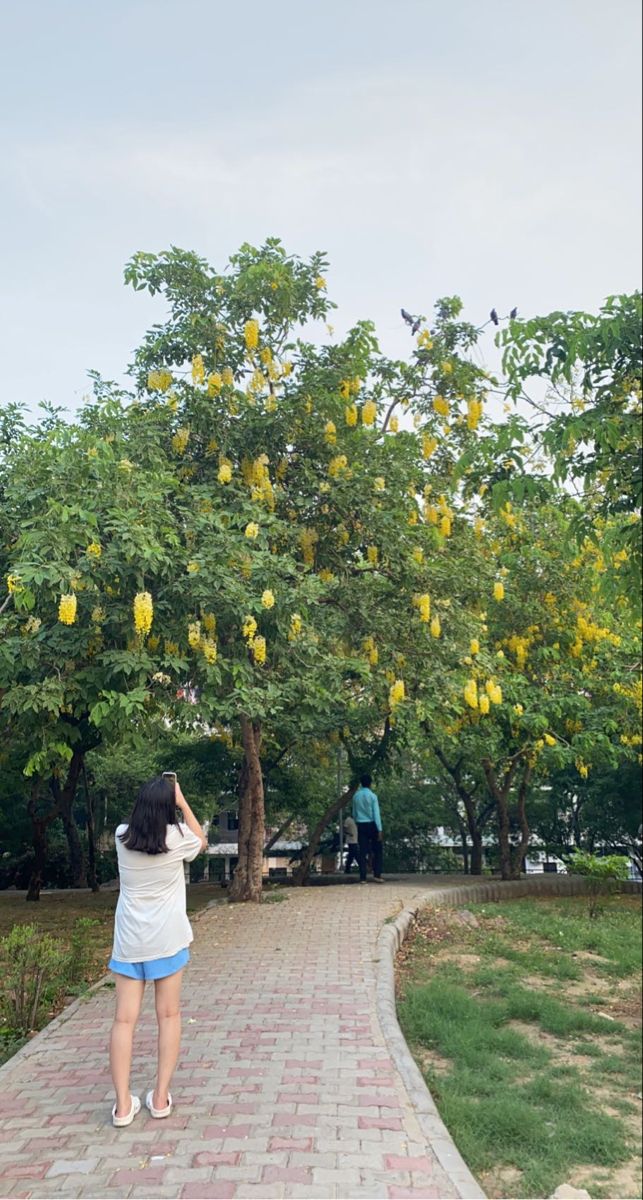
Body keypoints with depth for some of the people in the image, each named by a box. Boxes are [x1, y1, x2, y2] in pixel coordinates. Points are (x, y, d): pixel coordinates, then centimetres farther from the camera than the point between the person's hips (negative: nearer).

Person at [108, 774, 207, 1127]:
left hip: (129, 940, 2)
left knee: (125, 1019, 6)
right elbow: (202, 842, 11)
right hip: (167, 938, -2)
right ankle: (160, 1097, 15)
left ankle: (123, 1105, 5)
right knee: (168, 1016, 11)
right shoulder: (176, 837, -11)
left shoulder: (122, 836, -3)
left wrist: (153, 795, 12)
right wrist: (182, 801, 6)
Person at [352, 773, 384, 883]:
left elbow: (354, 813, 11)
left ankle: (363, 877, 0)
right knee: (377, 850, 7)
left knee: (363, 852, 4)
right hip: (371, 824, -4)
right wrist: (380, 829, -13)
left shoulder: (356, 796, 6)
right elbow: (376, 813, -12)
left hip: (360, 825, 4)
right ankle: (377, 875, -2)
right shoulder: (372, 796, -8)